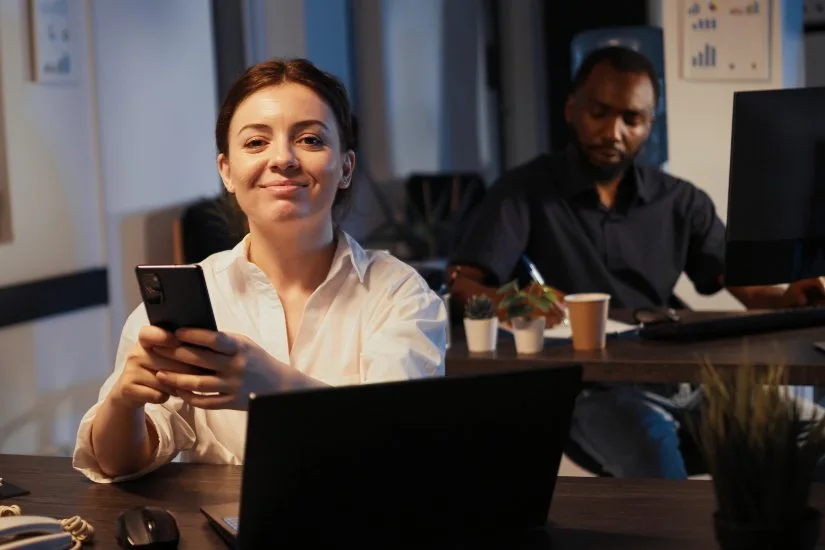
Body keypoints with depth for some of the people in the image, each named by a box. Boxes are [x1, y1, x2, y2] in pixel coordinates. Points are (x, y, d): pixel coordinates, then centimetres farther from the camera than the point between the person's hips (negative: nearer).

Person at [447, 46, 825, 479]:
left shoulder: (681, 202, 14)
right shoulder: (526, 191, 4)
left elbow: (750, 286, 6)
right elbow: (458, 287, -7)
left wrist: (790, 298, -19)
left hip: (679, 375, 5)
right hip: (589, 388, -4)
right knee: (655, 455, -37)